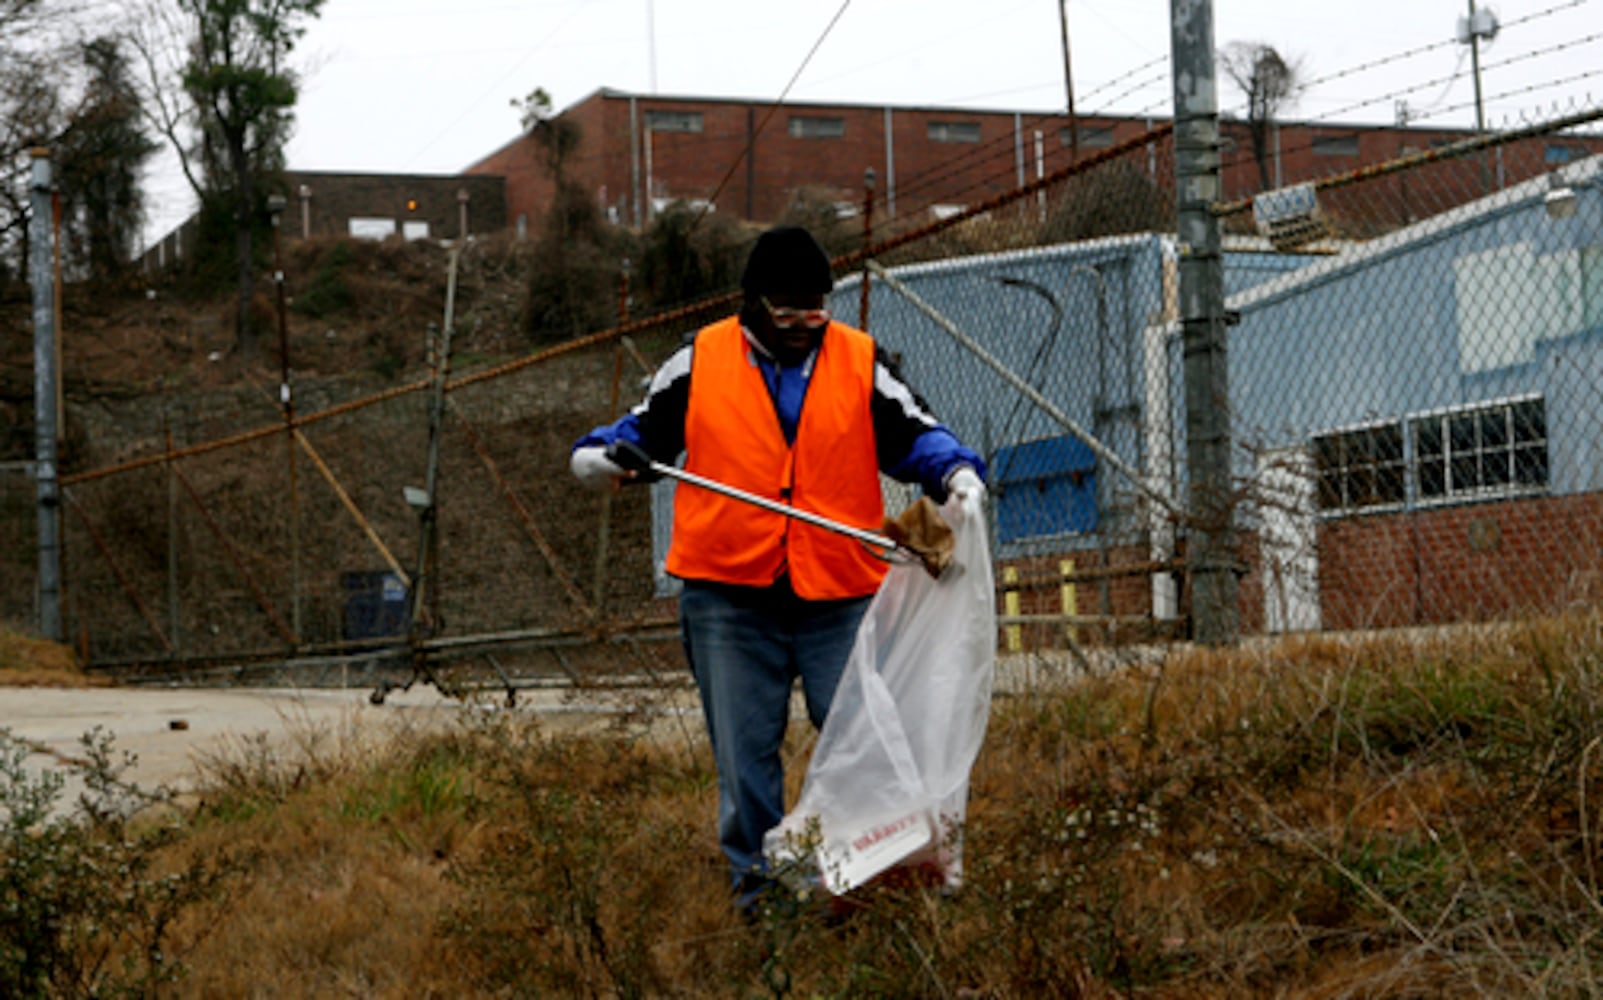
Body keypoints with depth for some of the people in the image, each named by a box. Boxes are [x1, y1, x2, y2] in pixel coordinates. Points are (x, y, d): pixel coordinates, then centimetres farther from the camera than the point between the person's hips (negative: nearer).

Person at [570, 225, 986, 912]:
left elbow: (917, 436, 7)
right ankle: (756, 878, 14)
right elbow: (645, 429, 15)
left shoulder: (860, 363, 7)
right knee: (745, 749, 4)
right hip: (728, 594, 0)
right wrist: (600, 454, -5)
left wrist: (956, 473, -12)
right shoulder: (700, 362, 6)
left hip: (840, 595, 0)